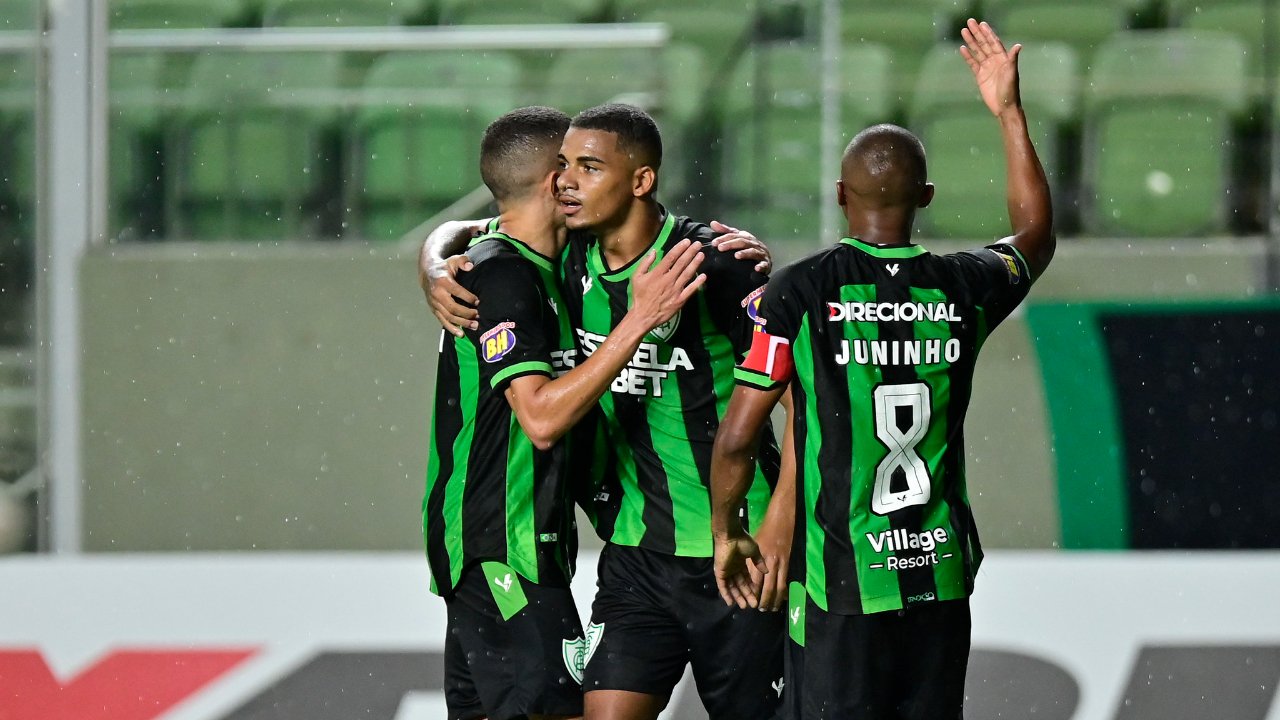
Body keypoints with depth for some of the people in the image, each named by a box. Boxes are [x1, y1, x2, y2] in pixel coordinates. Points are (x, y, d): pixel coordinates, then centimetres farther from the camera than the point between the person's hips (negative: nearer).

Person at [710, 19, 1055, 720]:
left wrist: (727, 534, 11)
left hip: (842, 587, -3)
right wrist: (1009, 111, 31)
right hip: (942, 582, 3)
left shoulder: (801, 291, -8)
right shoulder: (964, 288, 1)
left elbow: (737, 437, -5)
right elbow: (1036, 234, 26)